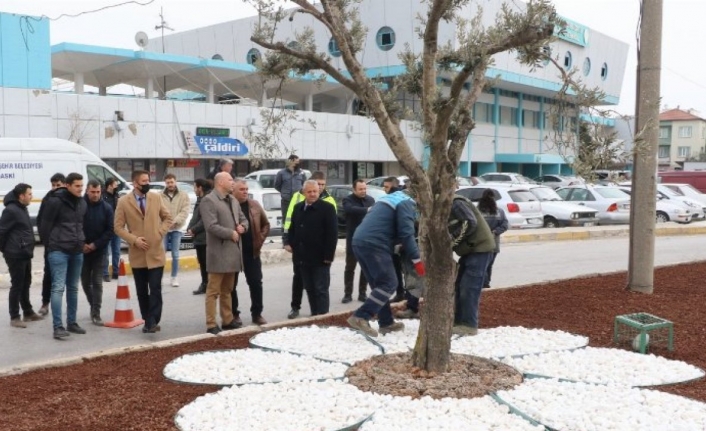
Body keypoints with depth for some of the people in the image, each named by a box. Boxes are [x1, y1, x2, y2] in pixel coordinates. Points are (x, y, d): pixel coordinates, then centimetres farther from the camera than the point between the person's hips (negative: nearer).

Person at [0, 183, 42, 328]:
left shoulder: (22, 208, 15)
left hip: (25, 253, 10)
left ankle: (28, 312, 28)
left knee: (26, 283, 17)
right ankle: (14, 317, 4)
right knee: (17, 285, -3)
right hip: (16, 255, -10)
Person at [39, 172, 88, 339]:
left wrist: (81, 242, 12)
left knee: (73, 288, 12)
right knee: (58, 287, -10)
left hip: (77, 252, 7)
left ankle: (72, 323, 21)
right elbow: (44, 225, -7)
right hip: (59, 251, -7)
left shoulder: (82, 203, 10)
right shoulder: (56, 201, -10)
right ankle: (58, 327, -11)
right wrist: (50, 245, -1)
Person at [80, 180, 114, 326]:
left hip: (99, 251, -1)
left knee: (97, 283, -2)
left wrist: (95, 245, -13)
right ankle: (94, 306, 32)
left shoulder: (106, 208, -4)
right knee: (86, 282, 12)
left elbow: (110, 231, -6)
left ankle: (96, 313, 0)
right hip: (82, 251, 1)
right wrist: (81, 244, -13)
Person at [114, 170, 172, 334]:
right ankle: (148, 321, 19)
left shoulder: (156, 198, 4)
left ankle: (153, 322, -3)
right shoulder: (123, 202, -2)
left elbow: (168, 218, 12)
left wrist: (160, 232, -5)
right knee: (142, 291, 9)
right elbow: (118, 227, -1)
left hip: (156, 252, 0)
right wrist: (134, 240, -14)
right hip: (137, 254, 0)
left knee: (155, 289, -6)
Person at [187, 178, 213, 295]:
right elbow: (195, 216, 18)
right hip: (199, 237, 10)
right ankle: (204, 284, 19)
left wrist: (193, 229, -13)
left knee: (207, 262, -5)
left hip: (205, 237, -9)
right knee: (202, 262, 13)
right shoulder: (200, 199, 17)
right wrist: (190, 228, 2)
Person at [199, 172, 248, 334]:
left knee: (227, 290, 16)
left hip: (232, 251, 8)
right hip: (218, 252, -8)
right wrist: (231, 233, -14)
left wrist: (242, 226, 1)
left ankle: (228, 320, 24)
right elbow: (211, 226, -21)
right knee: (213, 290, -4)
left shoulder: (233, 201, 17)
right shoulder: (208, 201, -11)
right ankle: (211, 325, -1)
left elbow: (243, 219, 24)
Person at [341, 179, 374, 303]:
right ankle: (348, 294, 9)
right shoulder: (348, 199, -5)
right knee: (350, 267, 3)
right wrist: (366, 210, -40)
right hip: (353, 239, -3)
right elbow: (350, 209, -27)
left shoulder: (371, 199, 9)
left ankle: (362, 293, 16)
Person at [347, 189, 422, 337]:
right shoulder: (406, 203, 1)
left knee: (379, 284, 17)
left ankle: (386, 323, 19)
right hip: (374, 244, -9)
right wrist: (417, 260, -8)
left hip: (360, 241, 9)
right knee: (389, 283, -6)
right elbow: (406, 234, -10)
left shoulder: (391, 199, 30)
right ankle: (360, 317, -15)